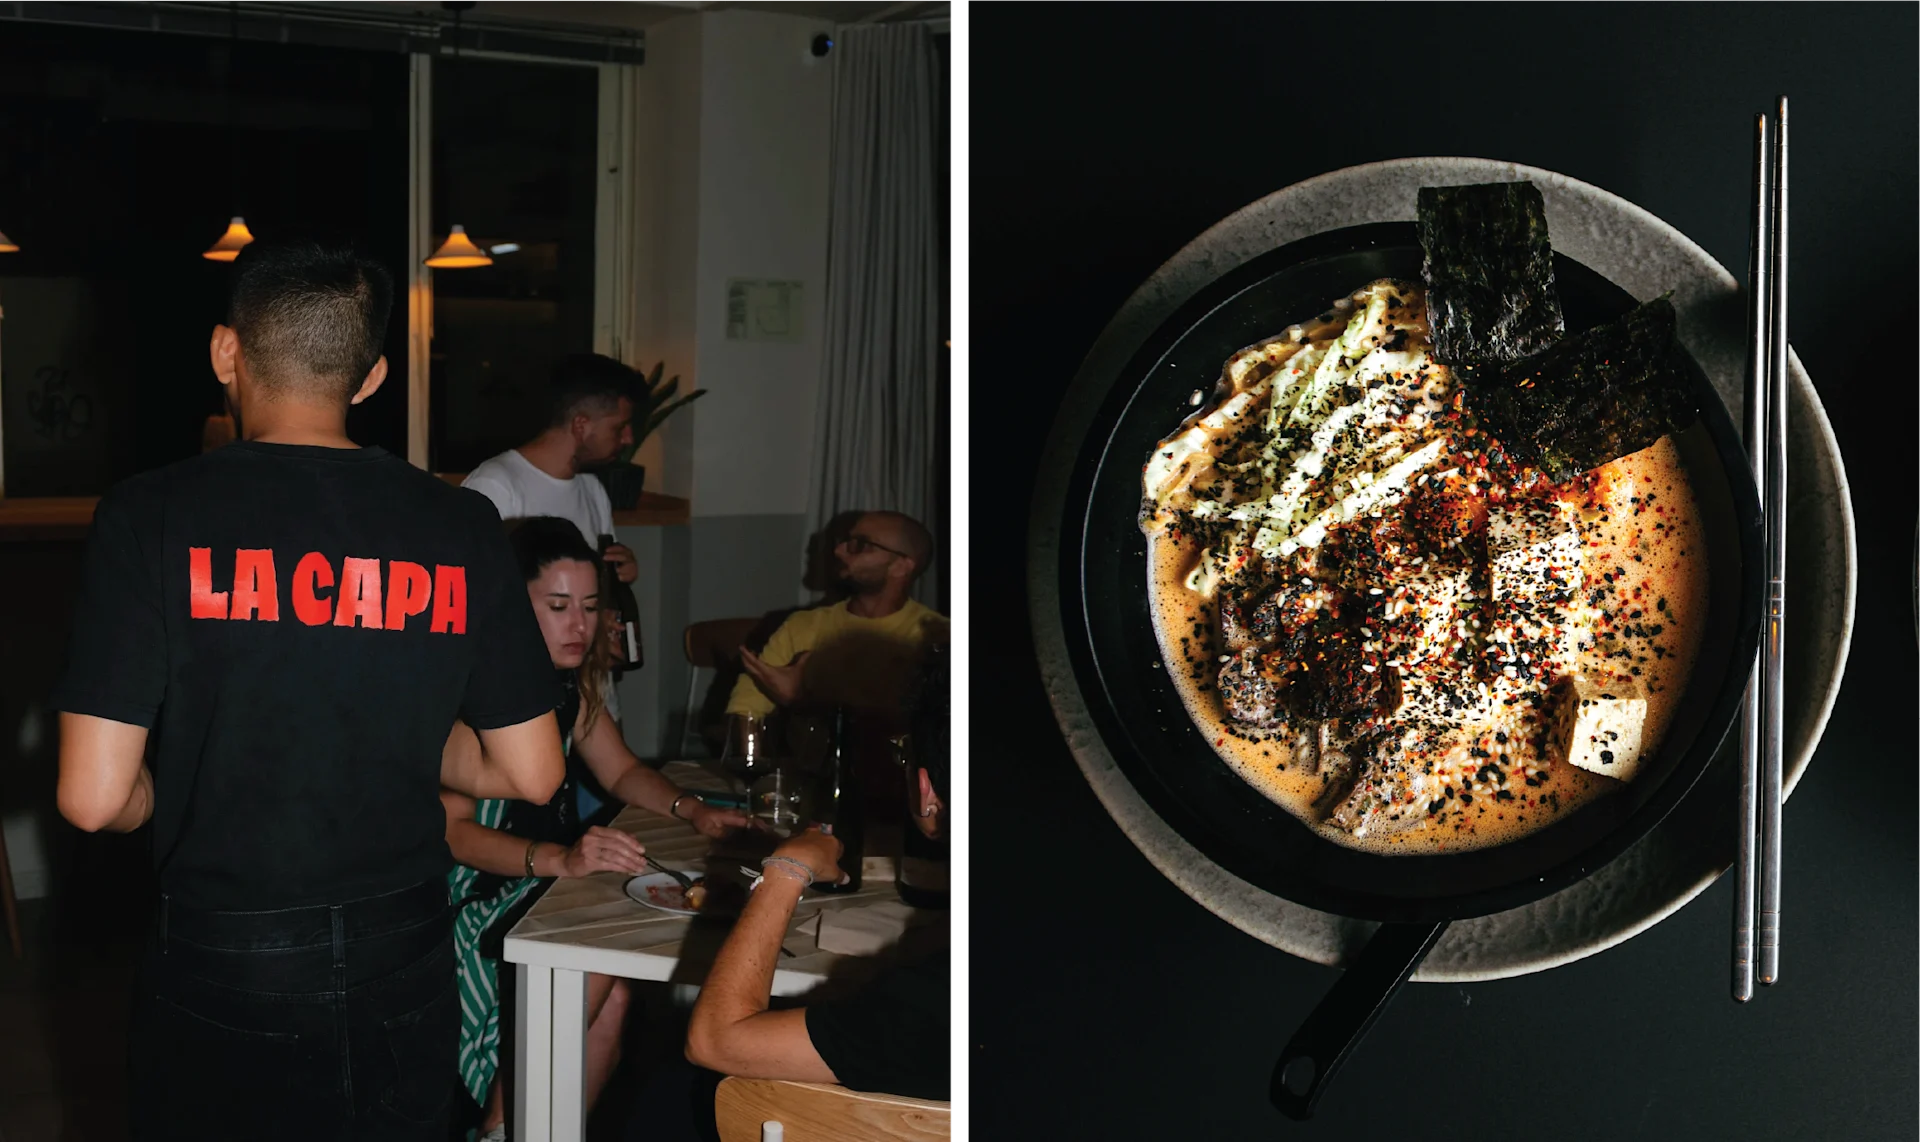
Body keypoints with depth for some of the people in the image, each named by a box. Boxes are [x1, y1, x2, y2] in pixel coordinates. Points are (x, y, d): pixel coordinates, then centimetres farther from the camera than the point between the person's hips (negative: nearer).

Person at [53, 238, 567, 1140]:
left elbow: (94, 798, -15)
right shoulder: (460, 526, -4)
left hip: (221, 969, -2)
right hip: (404, 964, 2)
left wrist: (175, 794, 7)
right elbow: (533, 774, 0)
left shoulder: (151, 515, -12)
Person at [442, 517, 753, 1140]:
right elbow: (450, 829, -26)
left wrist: (691, 808, -2)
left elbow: (623, 772, 17)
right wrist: (560, 859, -40)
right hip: (466, 895, -7)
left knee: (611, 991, -19)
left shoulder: (570, 682, 6)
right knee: (595, 974, -26)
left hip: (540, 878, 7)